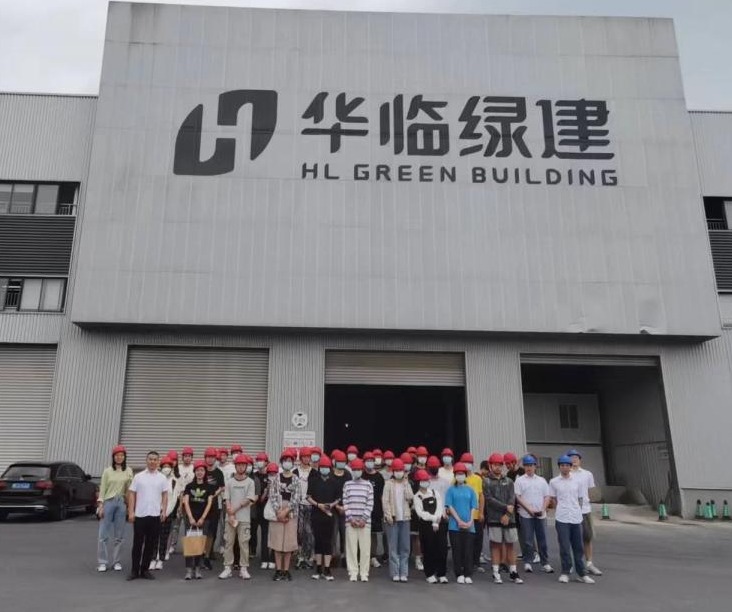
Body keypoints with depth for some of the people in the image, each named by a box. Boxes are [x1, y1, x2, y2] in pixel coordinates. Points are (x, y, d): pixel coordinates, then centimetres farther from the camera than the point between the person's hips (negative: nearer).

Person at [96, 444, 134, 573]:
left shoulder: (128, 471, 5)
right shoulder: (107, 471, 2)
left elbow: (130, 489, 4)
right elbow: (102, 488, 1)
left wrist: (130, 506, -6)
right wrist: (100, 504, -5)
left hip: (121, 503, 1)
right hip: (108, 502, -1)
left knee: (119, 535, 6)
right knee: (103, 534, -2)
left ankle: (116, 561, 15)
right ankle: (102, 562, 7)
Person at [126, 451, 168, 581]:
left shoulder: (162, 478, 6)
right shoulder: (138, 477, 2)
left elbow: (165, 495, 8)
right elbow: (131, 494, 1)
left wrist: (164, 511, -1)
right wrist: (131, 512, -6)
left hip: (155, 515, 1)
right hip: (140, 515, -1)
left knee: (151, 544, 6)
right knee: (137, 543, 3)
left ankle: (145, 569, 16)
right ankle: (134, 570, 13)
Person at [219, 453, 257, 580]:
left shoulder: (250, 482, 2)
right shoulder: (229, 482, 8)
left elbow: (249, 499, -6)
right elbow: (227, 500, 2)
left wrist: (235, 509, -11)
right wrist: (230, 515, -9)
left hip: (244, 518, -2)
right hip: (229, 517, 2)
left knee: (244, 543, -1)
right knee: (228, 542, 4)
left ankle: (243, 569, 7)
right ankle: (227, 568, 12)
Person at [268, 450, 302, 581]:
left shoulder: (296, 480, 3)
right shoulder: (275, 478, 3)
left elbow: (296, 498, -4)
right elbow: (272, 496, -2)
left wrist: (286, 511, -13)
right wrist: (278, 512, -12)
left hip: (291, 513, 0)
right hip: (277, 513, 0)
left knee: (289, 541, 2)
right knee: (277, 541, 2)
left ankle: (286, 570, 11)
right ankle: (278, 570, 10)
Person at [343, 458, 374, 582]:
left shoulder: (368, 485, 5)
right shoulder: (347, 484, 7)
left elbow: (370, 504, 1)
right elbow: (345, 503, 2)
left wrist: (364, 519, -7)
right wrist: (351, 518, -6)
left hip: (364, 521, 0)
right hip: (350, 521, 0)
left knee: (365, 548, 0)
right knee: (351, 547, 1)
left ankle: (364, 573, 9)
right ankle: (353, 573, 9)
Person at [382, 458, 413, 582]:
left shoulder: (406, 484, 11)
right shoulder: (389, 484, 2)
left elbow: (410, 497, -4)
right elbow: (385, 500, -4)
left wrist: (405, 483, -4)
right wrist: (388, 515, -13)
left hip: (404, 518, 3)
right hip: (393, 518, -3)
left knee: (405, 547, 2)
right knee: (393, 546, -1)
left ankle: (403, 573, 7)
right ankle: (395, 573, 3)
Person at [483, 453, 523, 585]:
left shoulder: (508, 481, 12)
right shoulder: (486, 482, 3)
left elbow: (512, 499, 2)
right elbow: (489, 499, -8)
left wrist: (507, 514, -10)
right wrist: (505, 507, -10)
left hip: (509, 518, 3)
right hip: (494, 518, -2)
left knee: (510, 545, 6)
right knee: (496, 545, 1)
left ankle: (513, 572, 13)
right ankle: (496, 573, 7)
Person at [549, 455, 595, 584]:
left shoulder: (578, 481, 6)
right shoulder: (554, 482, 1)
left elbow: (580, 499, 11)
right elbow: (553, 499, 7)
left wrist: (577, 512, 6)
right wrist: (562, 510, 3)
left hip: (576, 518, 2)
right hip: (562, 518, -2)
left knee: (578, 547, 8)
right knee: (564, 547, 0)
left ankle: (581, 574, 16)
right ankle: (565, 573, 10)